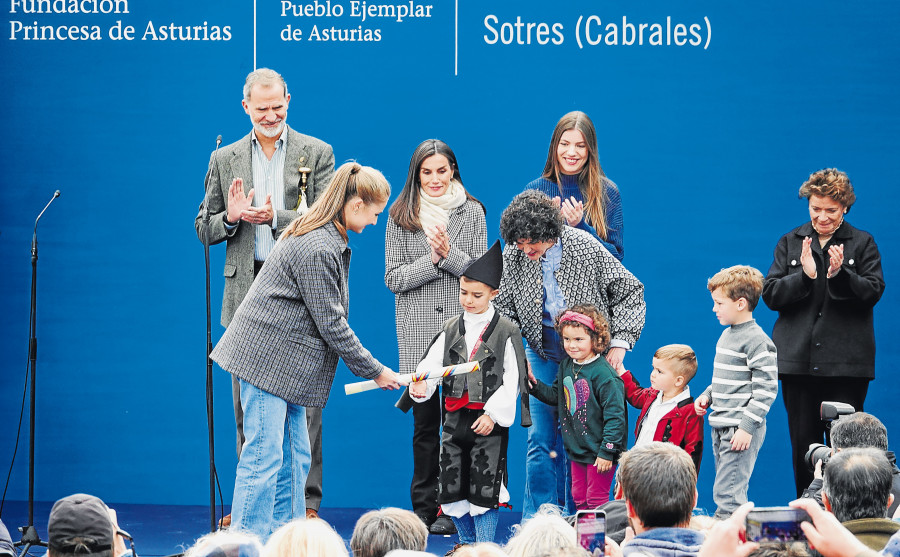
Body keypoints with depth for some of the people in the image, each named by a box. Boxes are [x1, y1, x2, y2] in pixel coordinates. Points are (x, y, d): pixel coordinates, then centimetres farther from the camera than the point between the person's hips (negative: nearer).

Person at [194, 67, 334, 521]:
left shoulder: (316, 154, 4)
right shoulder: (224, 159, 11)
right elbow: (204, 229, 12)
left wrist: (275, 217, -16)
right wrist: (230, 217, -10)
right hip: (248, 292, 3)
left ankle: (306, 501, 2)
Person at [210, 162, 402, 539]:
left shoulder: (328, 240, 11)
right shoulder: (317, 250, -21)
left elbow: (329, 316, 19)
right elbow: (331, 324, -18)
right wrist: (374, 371, -9)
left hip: (288, 363, 11)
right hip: (267, 357, -11)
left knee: (293, 458, 11)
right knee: (265, 454, -11)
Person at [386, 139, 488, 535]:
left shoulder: (472, 212, 7)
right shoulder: (401, 216, 7)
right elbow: (393, 278, 3)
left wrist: (450, 254, -12)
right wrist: (433, 261, -10)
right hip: (417, 330, 0)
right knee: (425, 419, 1)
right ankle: (424, 507, 7)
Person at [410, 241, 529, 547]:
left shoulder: (506, 332, -3)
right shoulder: (450, 330, 9)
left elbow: (513, 378, -5)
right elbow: (431, 365, 3)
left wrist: (493, 413, -12)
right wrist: (421, 386, -18)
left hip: (489, 422, -5)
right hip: (455, 418, 5)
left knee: (483, 492, -5)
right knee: (452, 488, 7)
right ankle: (468, 546, 22)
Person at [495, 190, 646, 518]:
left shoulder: (585, 247, -15)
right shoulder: (513, 256, -7)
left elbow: (630, 293, -6)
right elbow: (505, 312, 3)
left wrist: (619, 343, -13)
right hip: (542, 351, 2)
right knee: (540, 438, -2)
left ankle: (571, 518, 9)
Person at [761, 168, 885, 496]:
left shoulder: (862, 243, 6)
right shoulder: (791, 242, 11)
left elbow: (873, 292, -6)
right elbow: (770, 294, 2)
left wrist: (840, 275, -22)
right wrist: (804, 275, -14)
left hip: (846, 362, -2)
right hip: (798, 359, 2)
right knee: (803, 444, 4)